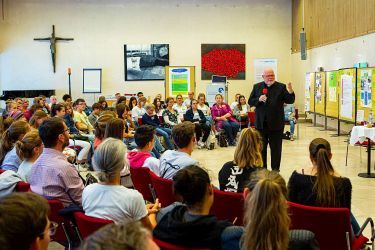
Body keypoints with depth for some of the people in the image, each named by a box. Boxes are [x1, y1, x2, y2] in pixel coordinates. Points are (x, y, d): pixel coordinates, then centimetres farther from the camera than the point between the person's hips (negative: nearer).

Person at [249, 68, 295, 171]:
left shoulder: (281, 87, -1)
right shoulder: (257, 87, 6)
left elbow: (290, 101, -6)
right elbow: (250, 101, 5)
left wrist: (290, 93, -27)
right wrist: (258, 100, -15)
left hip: (276, 124, -2)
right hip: (260, 123, 2)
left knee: (276, 148, 6)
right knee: (261, 148, 12)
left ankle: (275, 169, 16)